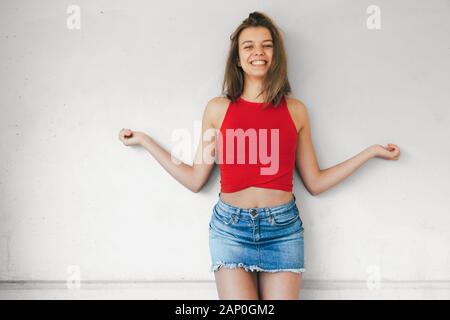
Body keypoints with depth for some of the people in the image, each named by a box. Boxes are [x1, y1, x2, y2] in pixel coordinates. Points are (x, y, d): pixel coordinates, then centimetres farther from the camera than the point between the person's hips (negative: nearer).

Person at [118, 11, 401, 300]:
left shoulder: (295, 110, 6)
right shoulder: (218, 108, 4)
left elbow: (315, 183, 10)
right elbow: (195, 180, 7)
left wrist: (371, 151, 10)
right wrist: (144, 140, 8)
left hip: (283, 227, 1)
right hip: (230, 226, -1)